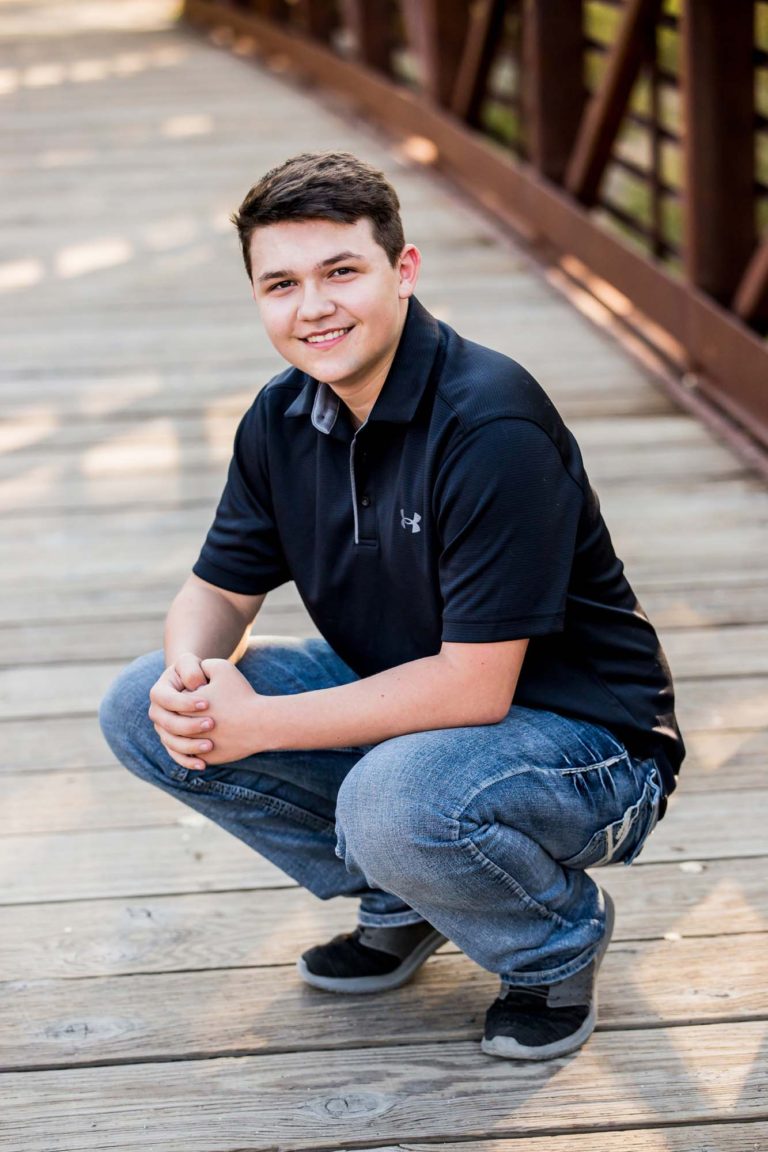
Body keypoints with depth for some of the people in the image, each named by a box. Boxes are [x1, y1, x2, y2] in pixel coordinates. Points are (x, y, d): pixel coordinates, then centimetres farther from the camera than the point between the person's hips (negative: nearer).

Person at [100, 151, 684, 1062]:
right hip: (402, 702, 8)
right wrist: (188, 677, -17)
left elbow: (475, 687, -29)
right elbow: (219, 588, 8)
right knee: (142, 711, -4)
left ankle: (560, 935, -4)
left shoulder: (491, 428, -27)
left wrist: (259, 724, -25)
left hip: (583, 741, -7)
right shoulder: (283, 421, -3)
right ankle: (400, 902, 11)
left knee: (395, 802, -39)